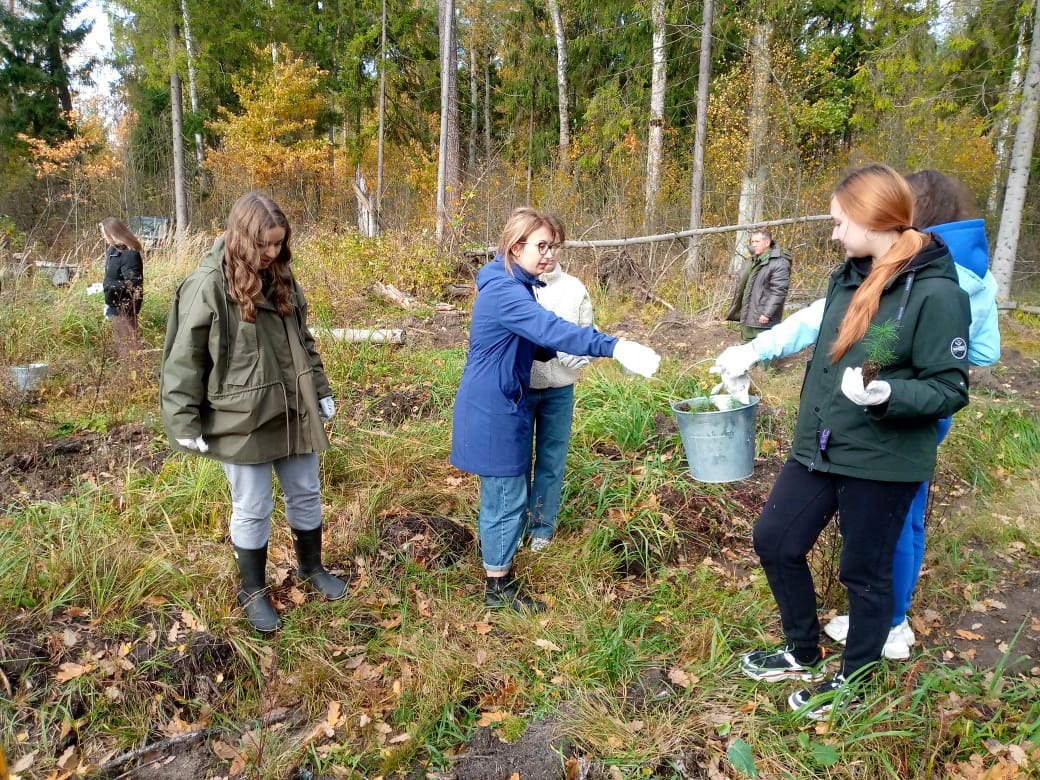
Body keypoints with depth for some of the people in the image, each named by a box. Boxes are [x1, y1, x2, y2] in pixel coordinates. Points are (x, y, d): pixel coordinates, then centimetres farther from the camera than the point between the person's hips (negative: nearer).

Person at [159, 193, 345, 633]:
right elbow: (184, 361, -12)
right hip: (241, 421, -6)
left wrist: (321, 392, 15)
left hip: (292, 412, 6)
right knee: (252, 509, 9)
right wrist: (185, 424, -12)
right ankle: (252, 591, 31)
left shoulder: (281, 278, 5)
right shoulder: (207, 286, -15)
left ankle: (311, 567, 42)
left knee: (306, 495, 18)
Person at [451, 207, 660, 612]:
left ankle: (497, 571, 34)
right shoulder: (504, 291, -21)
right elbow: (551, 328, -35)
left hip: (500, 406, 10)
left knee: (504, 493, 19)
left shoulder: (512, 286, 12)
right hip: (493, 411, -10)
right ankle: (498, 587, 17)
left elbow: (534, 342, 17)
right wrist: (614, 347, -43)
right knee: (506, 497, 1)